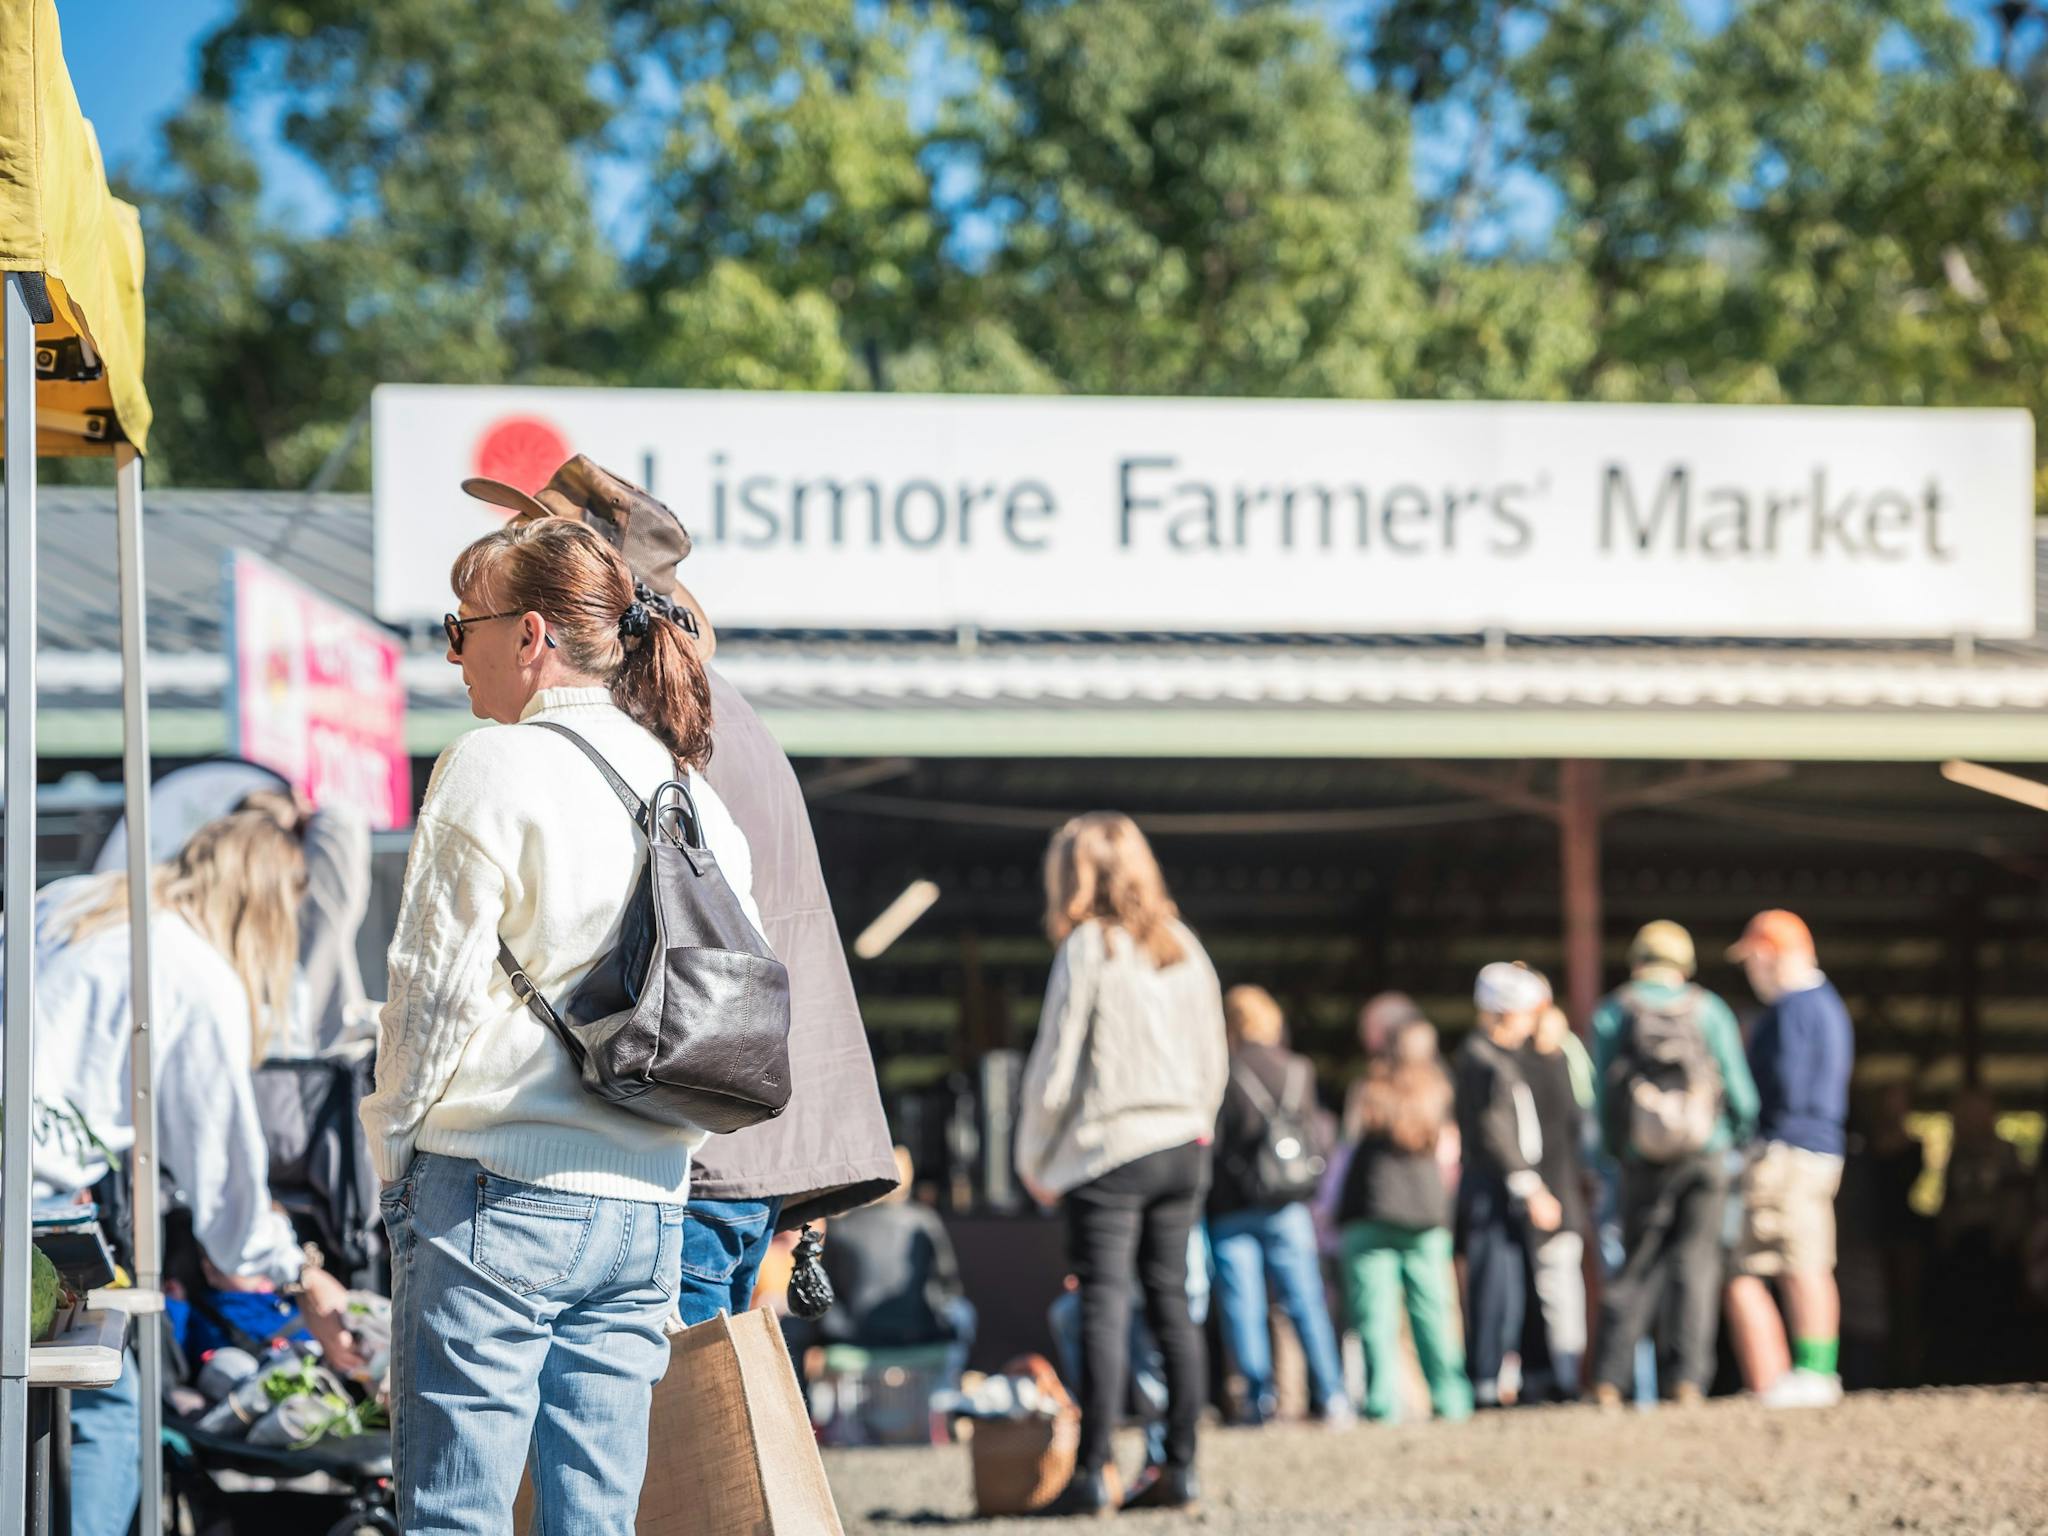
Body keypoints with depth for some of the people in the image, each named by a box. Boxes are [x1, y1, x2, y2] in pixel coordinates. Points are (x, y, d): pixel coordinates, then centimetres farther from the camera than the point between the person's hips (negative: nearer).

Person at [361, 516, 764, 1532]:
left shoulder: (491, 771, -8)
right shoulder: (696, 796, 12)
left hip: (494, 1190, -7)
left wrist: (394, 1146, 3)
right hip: (647, 1209, 7)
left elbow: (436, 991, -8)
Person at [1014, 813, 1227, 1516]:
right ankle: (1179, 1467, 10)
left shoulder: (1088, 948, -9)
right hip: (1183, 1147, 6)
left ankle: (1092, 1475, -11)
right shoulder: (1183, 946, 10)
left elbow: (1054, 1069, -8)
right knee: (1171, 1305, 9)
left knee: (1104, 1307, -7)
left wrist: (1033, 1157, 3)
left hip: (1108, 1149, -6)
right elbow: (1214, 1062, 13)